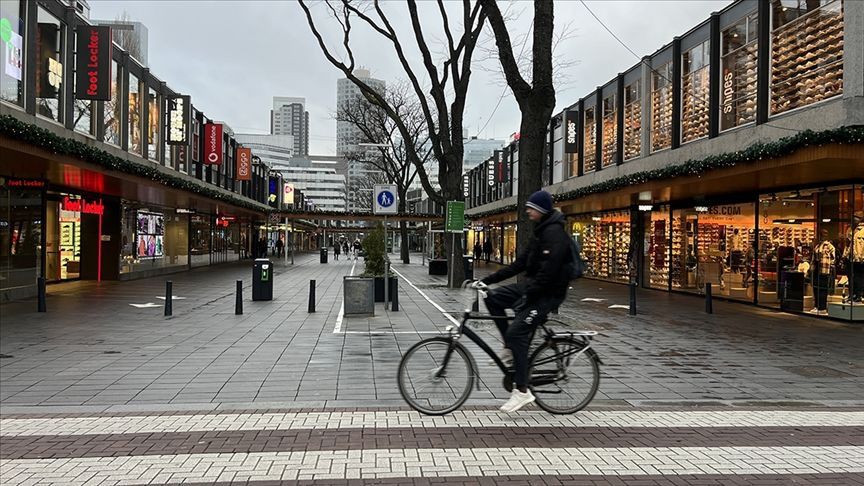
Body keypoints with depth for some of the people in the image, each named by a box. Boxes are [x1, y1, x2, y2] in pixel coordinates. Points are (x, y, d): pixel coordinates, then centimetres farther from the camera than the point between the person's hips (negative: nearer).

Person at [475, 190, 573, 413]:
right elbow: (521, 263, 15)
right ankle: (511, 347, 9)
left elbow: (548, 272, -25)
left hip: (548, 293, -10)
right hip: (533, 285, 10)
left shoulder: (554, 233, -17)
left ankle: (522, 391, -7)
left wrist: (527, 297, -23)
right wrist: (488, 280, 10)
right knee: (493, 298, 0)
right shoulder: (541, 231, 15)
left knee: (517, 332, -15)